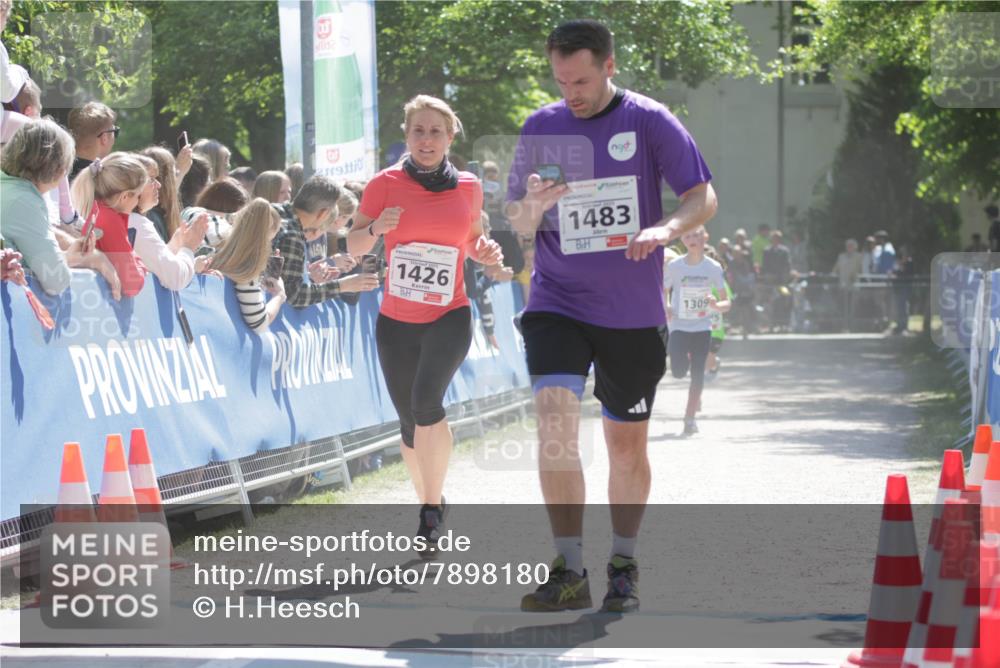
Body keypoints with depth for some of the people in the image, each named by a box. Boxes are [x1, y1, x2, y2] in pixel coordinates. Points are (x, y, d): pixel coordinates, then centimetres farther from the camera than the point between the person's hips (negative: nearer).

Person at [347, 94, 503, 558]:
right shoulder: (387, 184, -2)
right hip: (396, 320, 2)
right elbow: (353, 246, 1)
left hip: (449, 316, -1)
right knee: (409, 423, 8)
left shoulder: (468, 187, 2)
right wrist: (375, 228, -20)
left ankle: (432, 506, -14)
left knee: (425, 400, -25)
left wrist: (484, 252, -3)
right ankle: (429, 507, 29)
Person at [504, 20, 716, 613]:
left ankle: (624, 566, 26)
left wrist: (665, 229, -26)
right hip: (557, 303, 1)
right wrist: (533, 206, -15)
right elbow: (519, 224, 9)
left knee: (627, 443, 8)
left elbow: (704, 198, -5)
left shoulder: (650, 122, -5)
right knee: (555, 418, -18)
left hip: (633, 313, -1)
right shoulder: (541, 128, 3)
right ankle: (570, 571, -15)